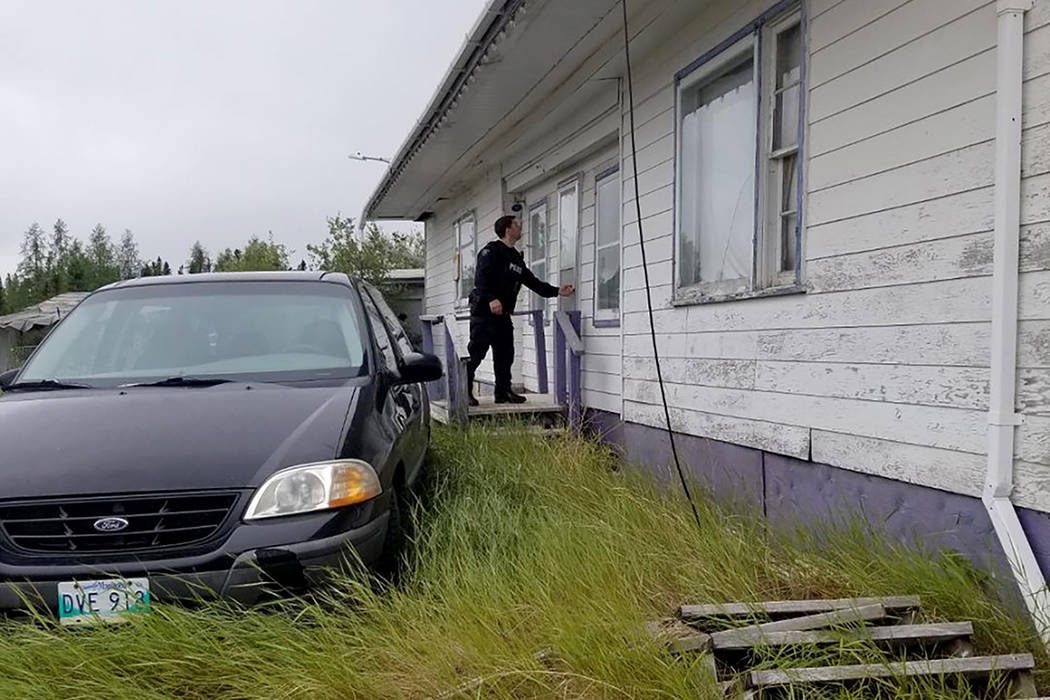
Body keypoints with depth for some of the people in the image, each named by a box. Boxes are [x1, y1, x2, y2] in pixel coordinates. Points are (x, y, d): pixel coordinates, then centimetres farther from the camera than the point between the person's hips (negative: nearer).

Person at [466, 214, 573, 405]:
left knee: (505, 353, 9)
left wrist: (557, 291, 15)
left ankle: (503, 392, 17)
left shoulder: (516, 257, 22)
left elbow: (533, 282, 23)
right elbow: (482, 276, -19)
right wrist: (492, 298, -31)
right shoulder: (492, 250, -5)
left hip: (503, 313, 9)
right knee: (476, 352, -9)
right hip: (484, 310, -9)